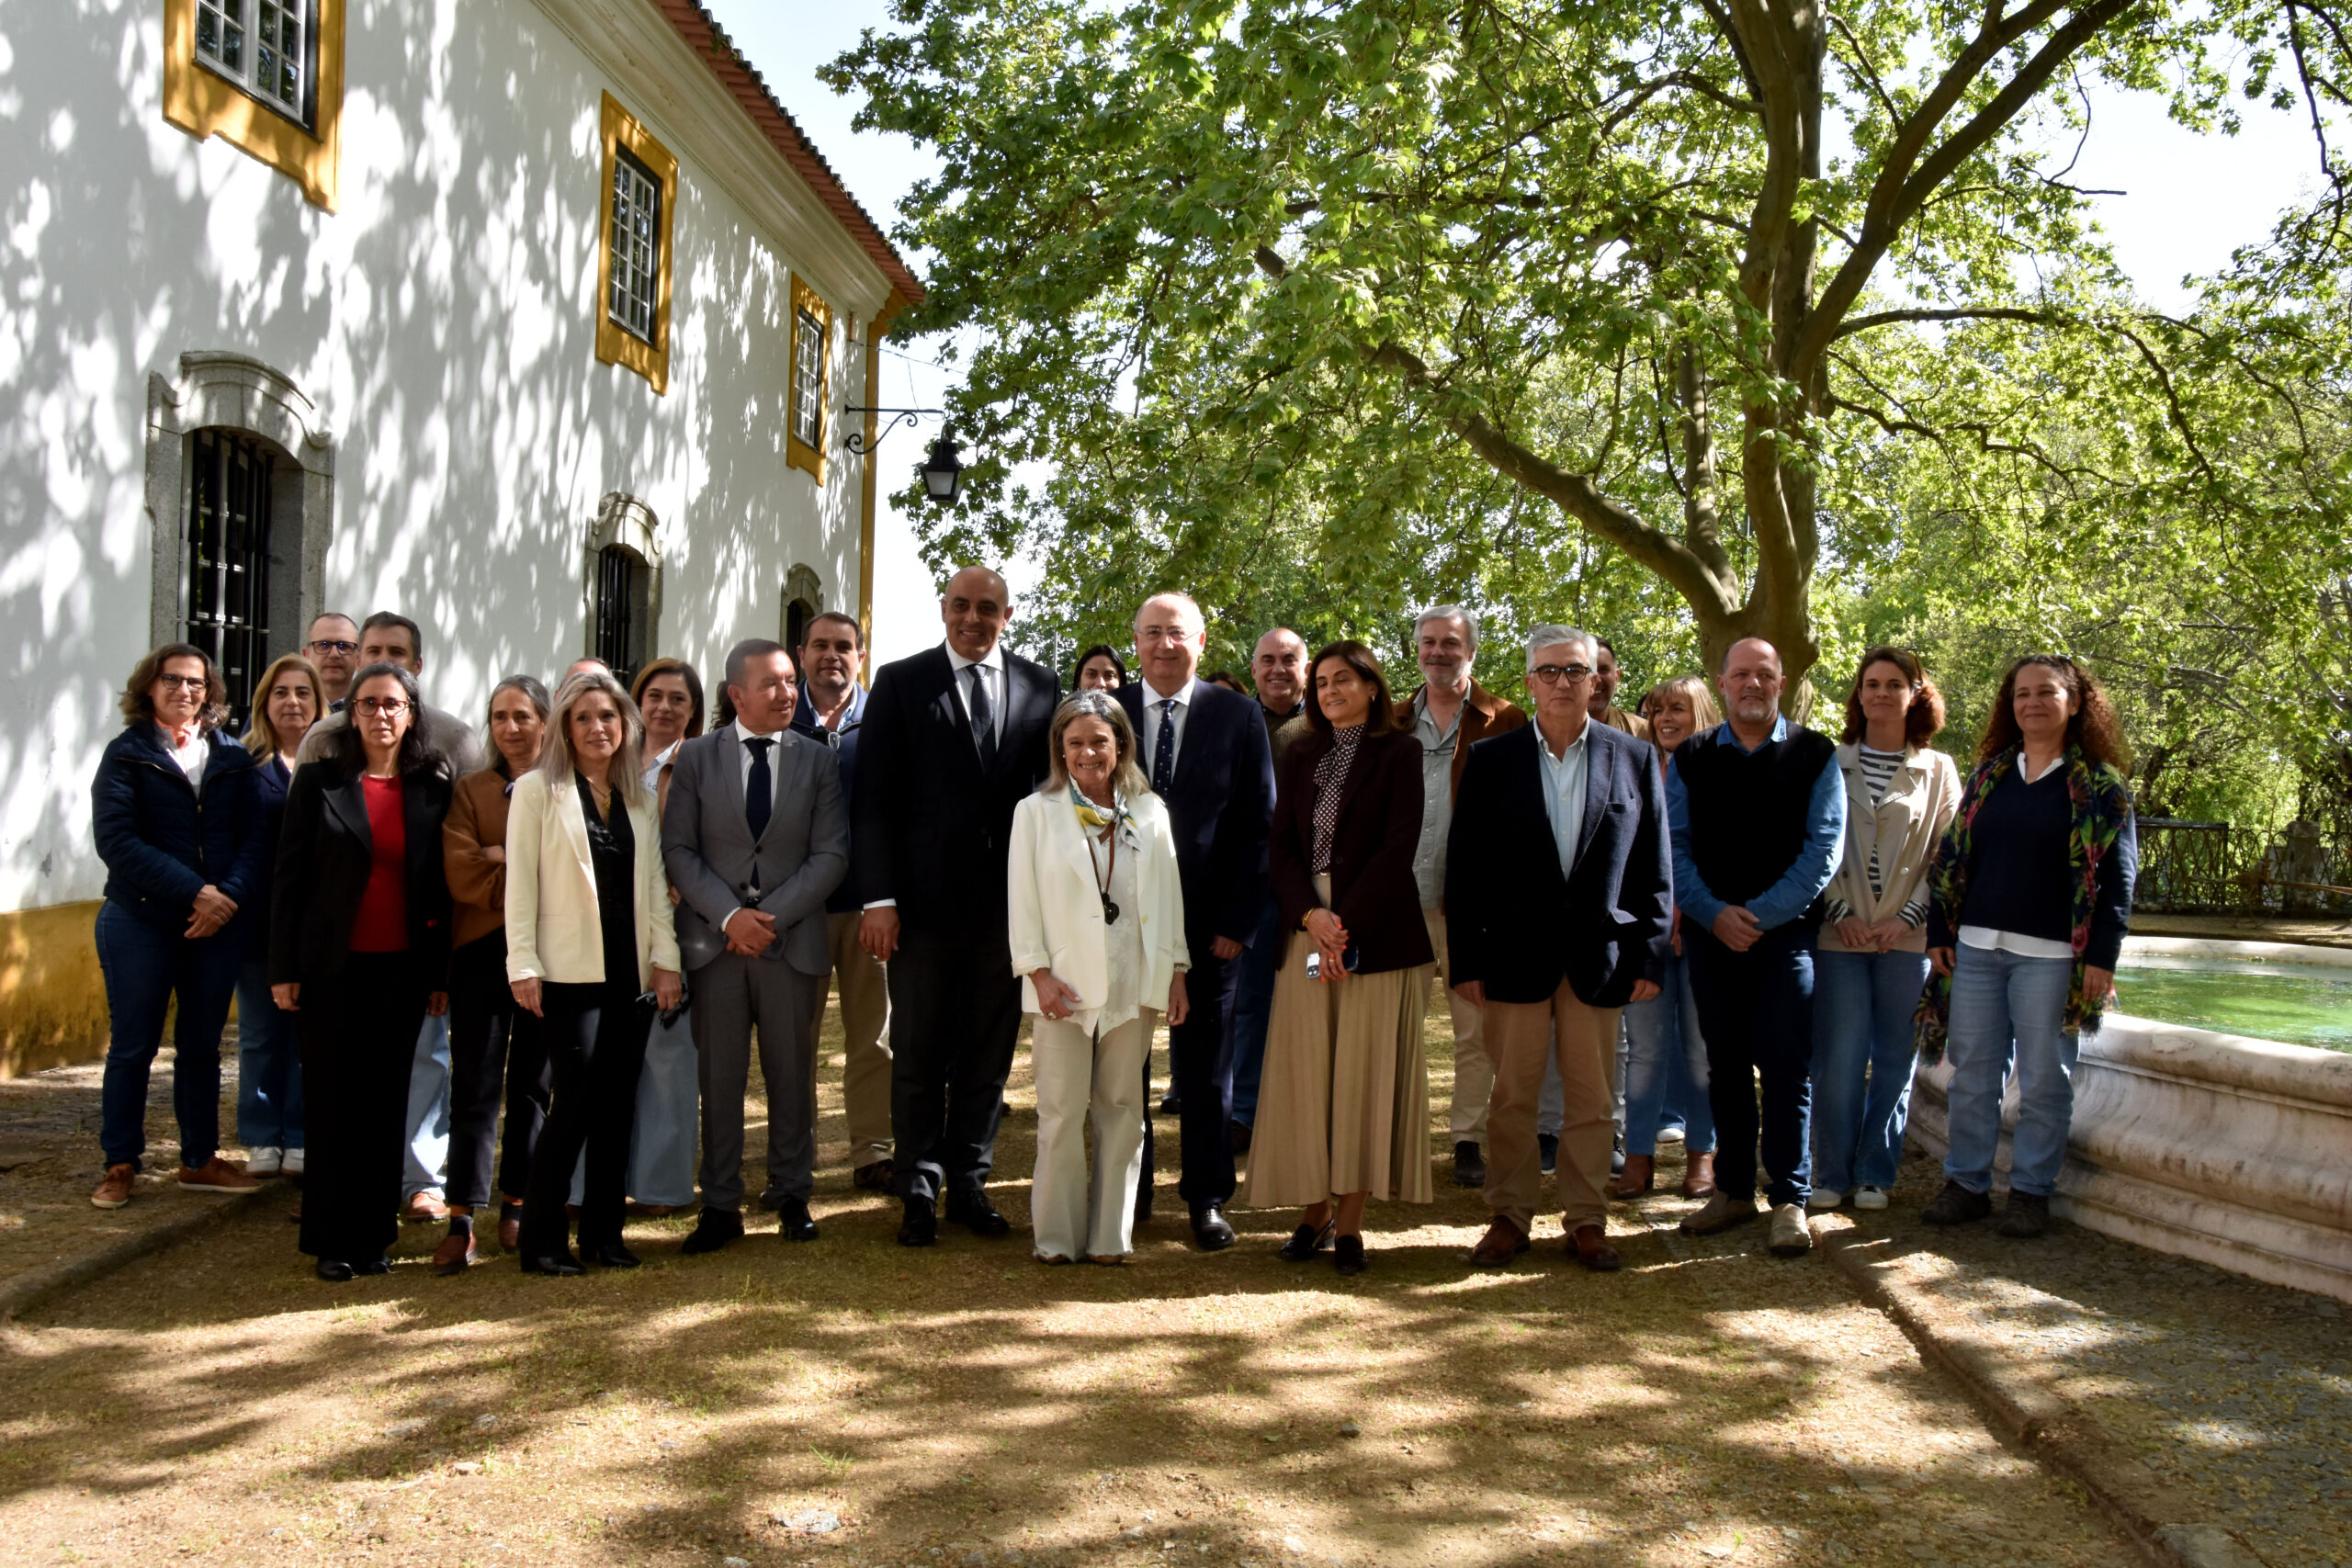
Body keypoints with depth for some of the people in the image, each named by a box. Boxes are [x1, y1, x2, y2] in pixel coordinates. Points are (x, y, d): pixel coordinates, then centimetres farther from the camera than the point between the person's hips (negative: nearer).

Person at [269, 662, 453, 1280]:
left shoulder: (433, 787, 5)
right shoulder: (319, 779, 1)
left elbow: (441, 883, 6)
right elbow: (290, 875, 0)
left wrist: (441, 973, 4)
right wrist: (283, 968, -4)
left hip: (404, 968, 2)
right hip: (333, 968, -1)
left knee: (386, 1102, 7)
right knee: (330, 1102, 4)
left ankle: (374, 1235, 16)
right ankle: (331, 1241, 13)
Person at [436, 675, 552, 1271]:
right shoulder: (470, 791, 6)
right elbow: (463, 875, -6)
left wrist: (506, 860, -11)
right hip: (484, 950, 0)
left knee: (534, 1083, 9)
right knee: (475, 1086, -3)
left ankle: (516, 1203, 20)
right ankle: (461, 1221, -3)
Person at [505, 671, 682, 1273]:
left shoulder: (640, 796, 14)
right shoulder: (537, 790, 1)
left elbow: (655, 882, 13)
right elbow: (521, 882, -3)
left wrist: (666, 958, 5)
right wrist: (523, 965, -9)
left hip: (630, 971, 5)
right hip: (569, 970, -4)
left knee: (618, 1100, 5)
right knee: (577, 1098, -9)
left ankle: (604, 1230, 15)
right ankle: (542, 1237, 3)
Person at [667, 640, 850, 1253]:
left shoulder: (817, 760, 6)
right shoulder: (696, 757, 5)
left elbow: (831, 855, 1)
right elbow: (678, 849, 0)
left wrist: (771, 915, -9)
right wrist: (729, 914, -12)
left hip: (791, 940, 1)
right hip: (715, 939, 0)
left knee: (792, 1075, 6)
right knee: (719, 1077, 3)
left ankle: (792, 1195, 20)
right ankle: (721, 1205, 12)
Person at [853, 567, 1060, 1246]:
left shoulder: (1041, 687, 8)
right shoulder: (900, 683, 2)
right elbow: (873, 800, -2)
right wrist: (878, 897, -10)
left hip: (1008, 902, 2)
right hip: (923, 902, -2)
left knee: (989, 1056, 10)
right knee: (918, 1057, 6)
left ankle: (969, 1184, 22)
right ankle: (919, 1191, 17)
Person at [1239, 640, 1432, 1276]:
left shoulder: (1399, 752, 1)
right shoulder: (1302, 758, 16)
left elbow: (1399, 847, -8)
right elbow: (1283, 844, 8)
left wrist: (1346, 924, -15)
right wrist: (1310, 915, -10)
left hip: (1377, 931, -4)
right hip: (1307, 930, 4)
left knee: (1364, 1072, -3)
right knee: (1306, 1073, 3)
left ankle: (1349, 1224, 2)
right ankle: (1316, 1212, 12)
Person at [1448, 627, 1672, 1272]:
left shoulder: (1634, 759, 6)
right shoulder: (1491, 759, 4)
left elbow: (1654, 867, 7)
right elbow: (1464, 867, 3)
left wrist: (1649, 955, 1)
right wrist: (1466, 960, -3)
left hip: (1600, 954, 1)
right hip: (1515, 954, 0)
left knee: (1593, 1098, 7)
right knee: (1513, 1095, 5)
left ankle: (1587, 1219, 19)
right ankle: (1508, 1216, 18)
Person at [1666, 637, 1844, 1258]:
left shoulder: (1814, 756, 3)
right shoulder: (1690, 758, 9)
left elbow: (1824, 846, -4)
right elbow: (1674, 846, 4)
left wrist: (1762, 914, -12)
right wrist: (1715, 914, -10)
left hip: (1786, 930, -2)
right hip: (1711, 932, 2)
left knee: (1786, 1067, -5)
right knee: (1725, 1066, 8)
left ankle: (1789, 1201, 2)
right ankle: (1734, 1189, 18)